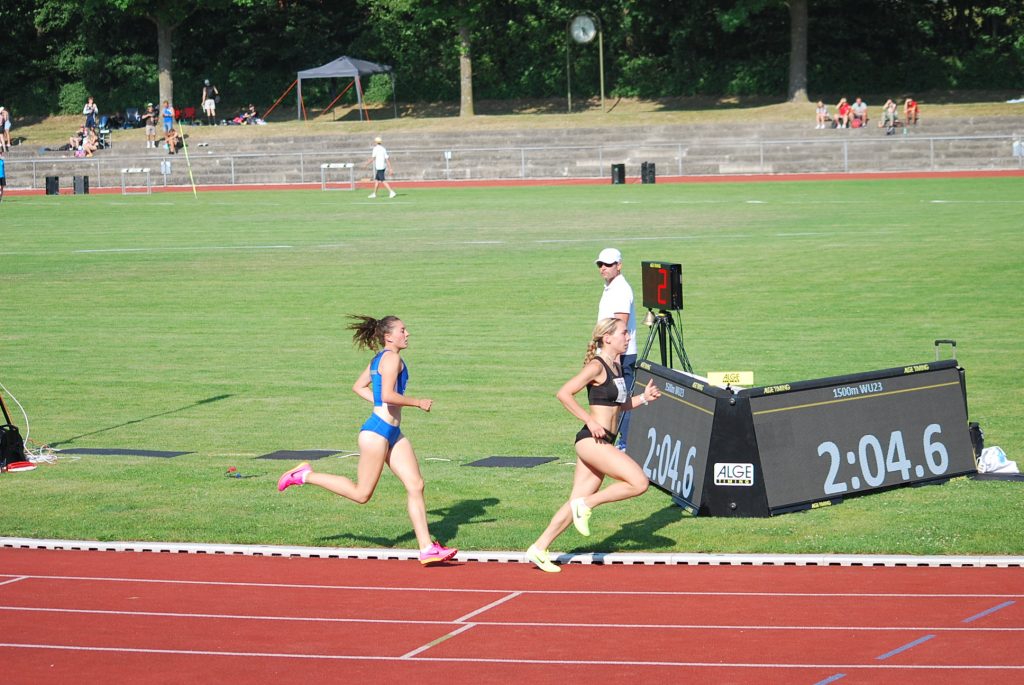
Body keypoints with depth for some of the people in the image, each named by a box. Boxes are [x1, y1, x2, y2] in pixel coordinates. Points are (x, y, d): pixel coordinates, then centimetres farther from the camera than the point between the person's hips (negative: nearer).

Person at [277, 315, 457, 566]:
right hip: (377, 432, -10)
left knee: (416, 486, 2)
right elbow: (388, 395, -26)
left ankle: (427, 548, 0)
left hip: (393, 433, 10)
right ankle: (306, 475, 12)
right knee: (362, 494, -1)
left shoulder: (379, 359, 15)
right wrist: (418, 402, -15)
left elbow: (359, 387, 25)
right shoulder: (392, 358, -14)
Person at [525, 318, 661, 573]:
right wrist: (590, 421, -18)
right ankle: (588, 504, -5)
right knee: (639, 482, -16)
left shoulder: (615, 367, 17)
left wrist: (643, 398, 12)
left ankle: (539, 549, 12)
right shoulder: (597, 366, -10)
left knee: (577, 502, 8)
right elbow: (564, 393, -16)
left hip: (602, 444, 9)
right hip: (592, 440, -9)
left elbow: (620, 405, 28)